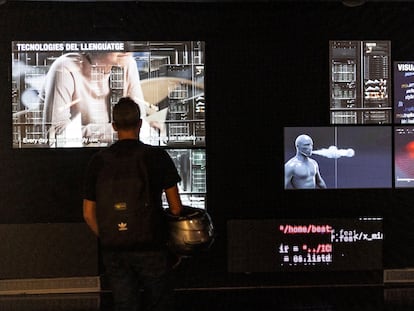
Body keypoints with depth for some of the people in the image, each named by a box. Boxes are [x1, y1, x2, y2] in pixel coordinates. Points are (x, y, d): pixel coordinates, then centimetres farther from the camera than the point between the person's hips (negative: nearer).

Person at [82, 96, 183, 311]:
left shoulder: (98, 160, 0)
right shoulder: (157, 156, -6)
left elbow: (89, 214, 3)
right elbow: (176, 208, -5)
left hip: (114, 253, 2)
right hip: (151, 249, -2)